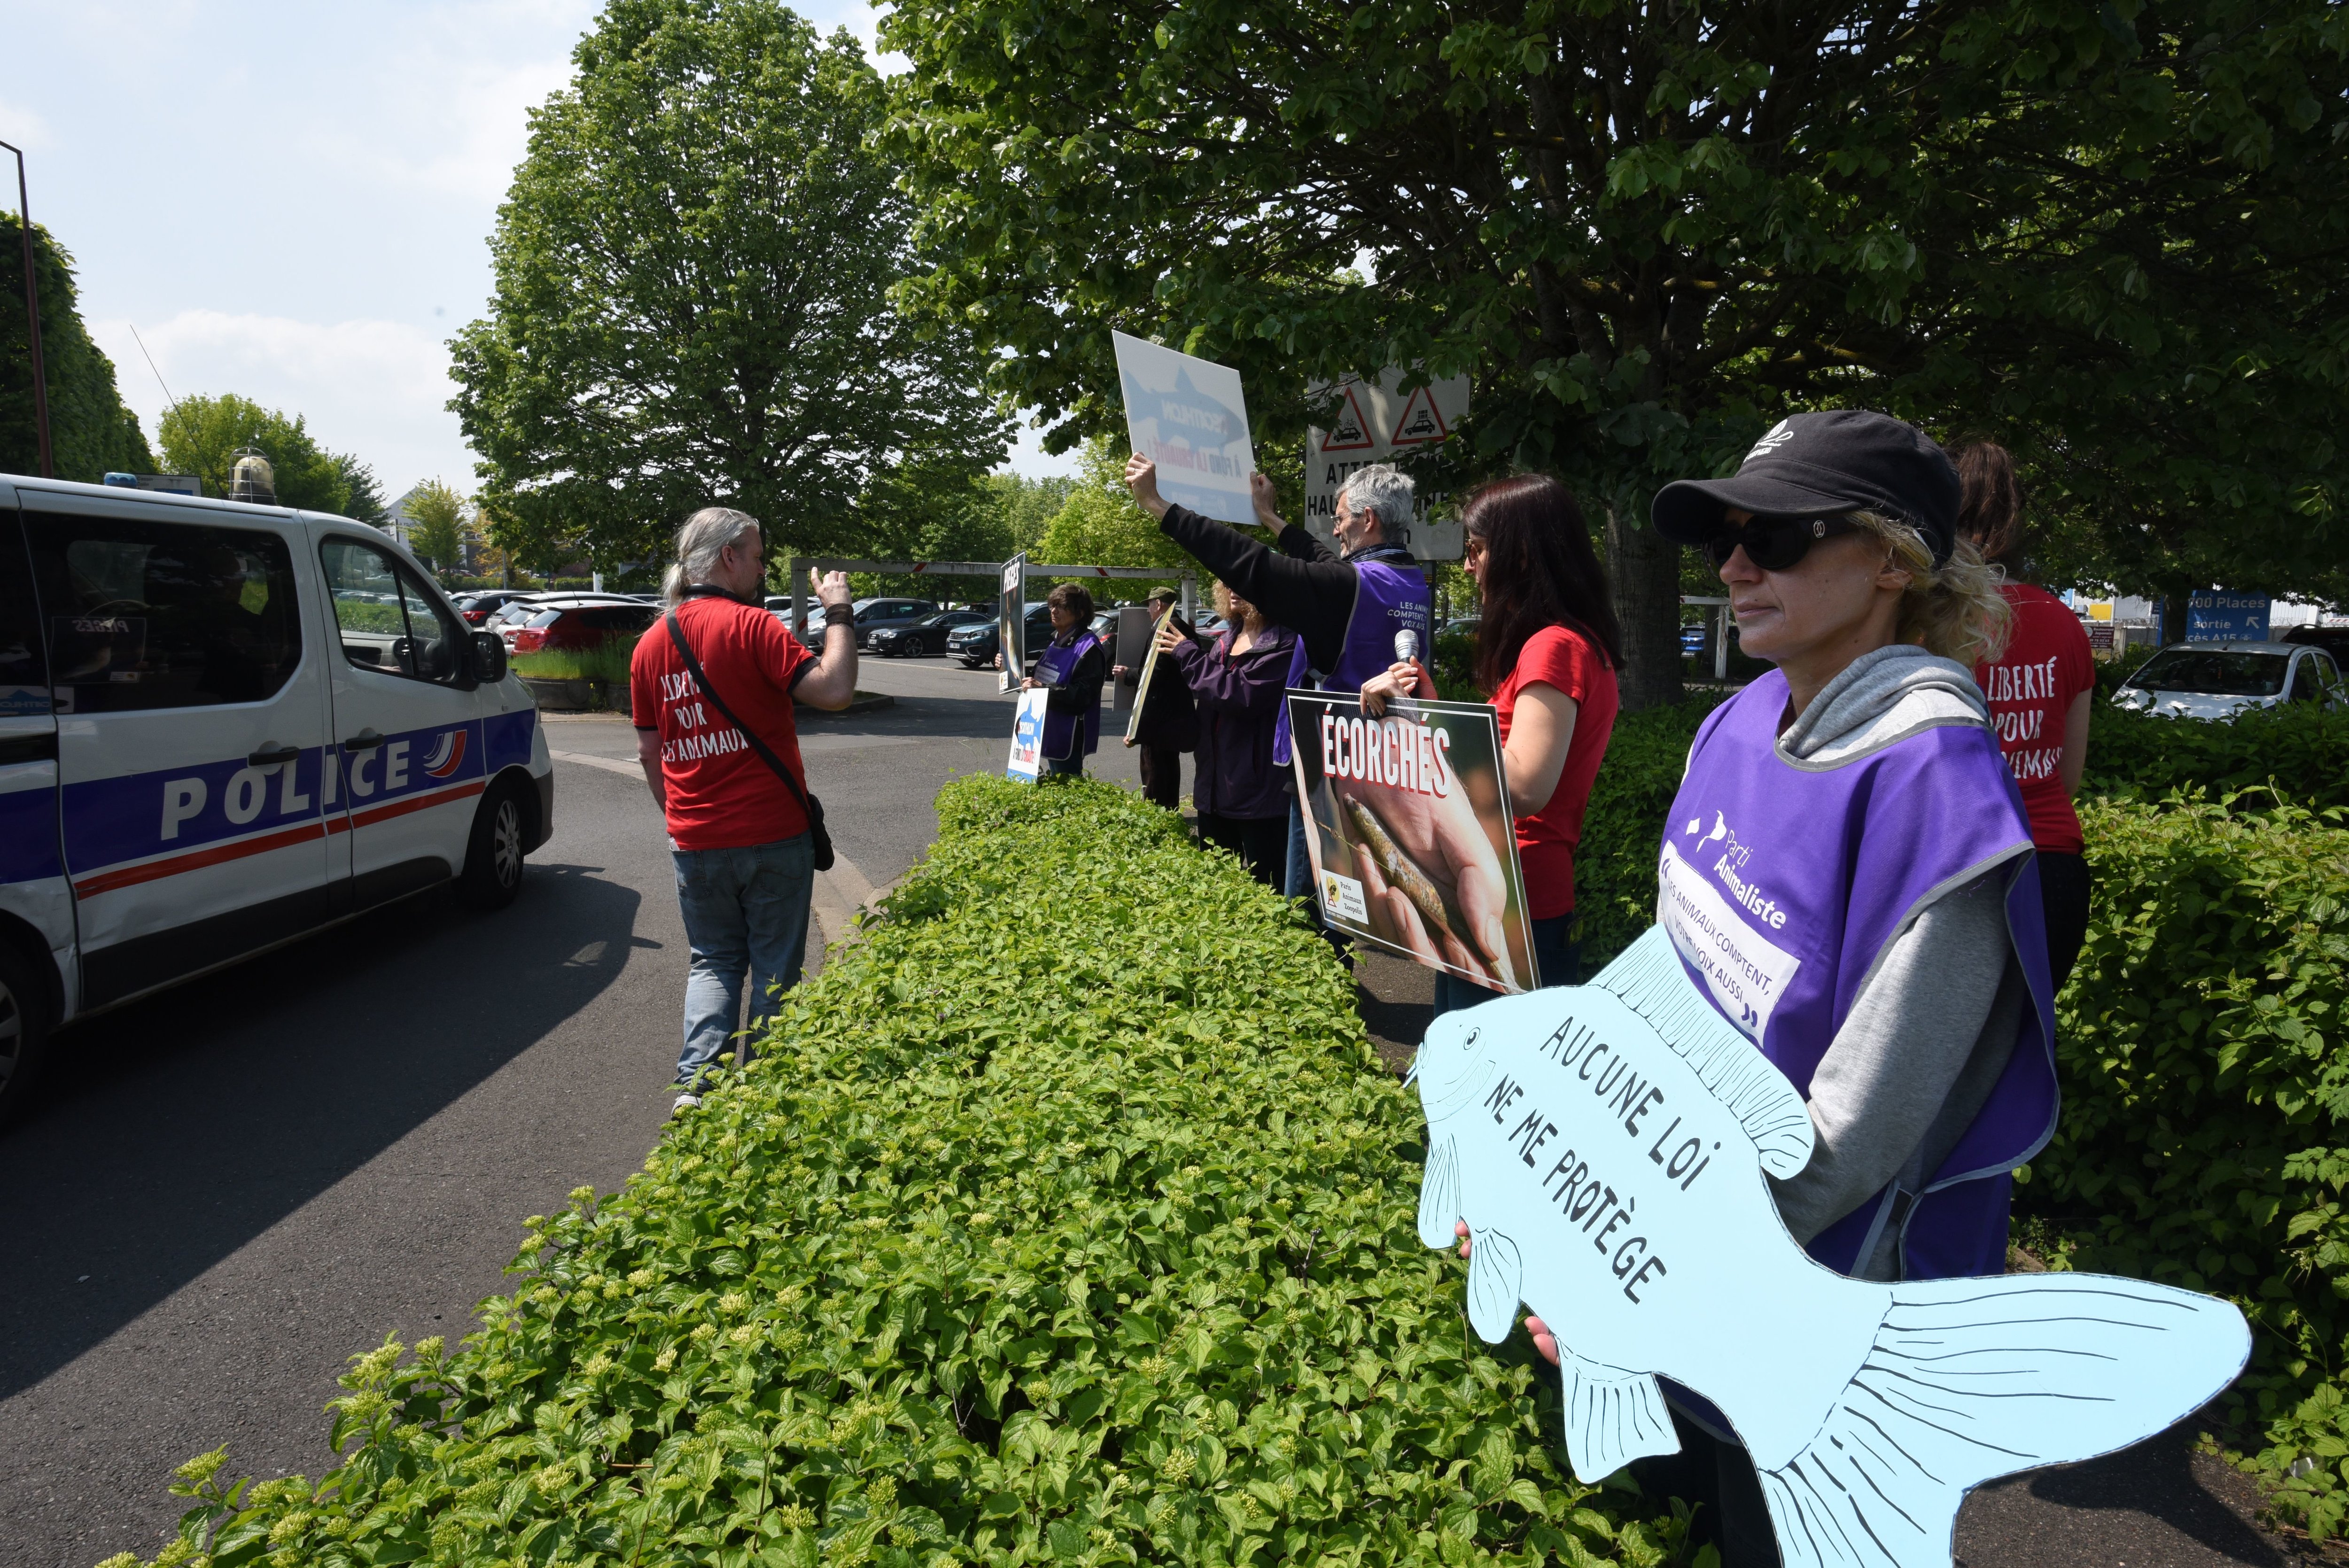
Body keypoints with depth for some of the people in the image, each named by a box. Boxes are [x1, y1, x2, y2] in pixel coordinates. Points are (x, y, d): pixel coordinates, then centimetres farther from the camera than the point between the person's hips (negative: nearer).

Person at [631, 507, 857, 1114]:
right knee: (774, 968, 9)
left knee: (713, 961, 17)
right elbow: (834, 690, -21)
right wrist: (838, 614, -9)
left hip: (695, 842, 5)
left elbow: (649, 750, 12)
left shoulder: (651, 644, 7)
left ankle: (696, 1082, 3)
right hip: (772, 836, -5)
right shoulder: (751, 626, -13)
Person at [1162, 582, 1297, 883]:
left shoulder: (1284, 641, -14)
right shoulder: (1226, 639, 12)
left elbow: (1242, 695, -23)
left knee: (1266, 889, -1)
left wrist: (1188, 654, -13)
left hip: (1259, 788, -8)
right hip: (1215, 785, 8)